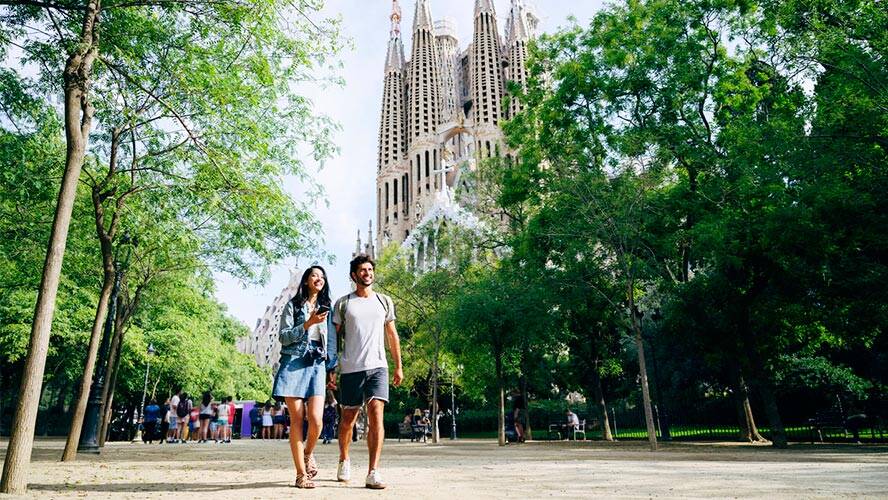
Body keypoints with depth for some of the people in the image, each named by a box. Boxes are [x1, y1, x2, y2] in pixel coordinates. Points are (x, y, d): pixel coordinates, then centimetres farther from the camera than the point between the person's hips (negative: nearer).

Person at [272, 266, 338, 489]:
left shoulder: (326, 307, 18)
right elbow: (283, 337, -1)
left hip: (317, 365, 2)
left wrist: (333, 368, 11)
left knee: (316, 420, -10)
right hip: (293, 362, -2)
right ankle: (301, 474, 5)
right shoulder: (293, 305, 7)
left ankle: (308, 454, 21)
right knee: (297, 419, -4)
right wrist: (308, 323, -13)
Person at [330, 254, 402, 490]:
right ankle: (344, 460, 35)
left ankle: (373, 472, -12)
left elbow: (392, 336, 15)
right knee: (348, 418, 10)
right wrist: (331, 369, 0)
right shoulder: (343, 303, 5)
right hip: (350, 368, -1)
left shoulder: (384, 301, 12)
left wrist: (398, 366, 11)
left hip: (377, 366, 1)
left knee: (376, 414, -13)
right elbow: (334, 338, 6)